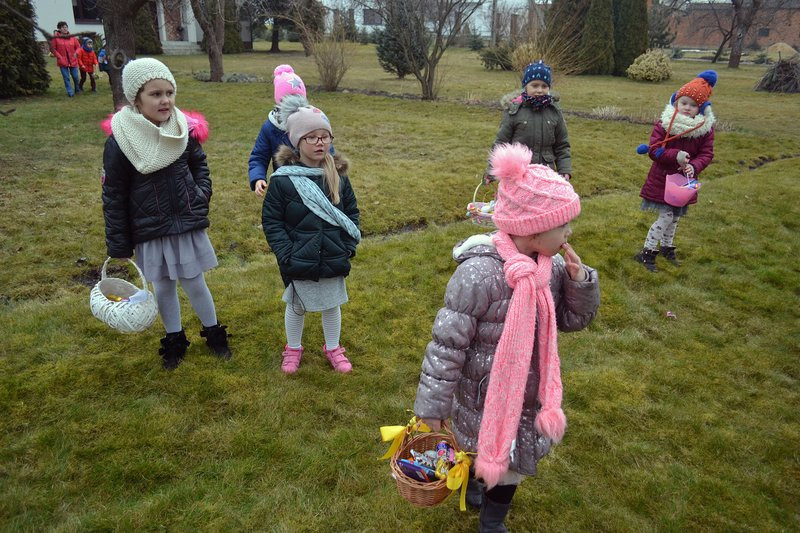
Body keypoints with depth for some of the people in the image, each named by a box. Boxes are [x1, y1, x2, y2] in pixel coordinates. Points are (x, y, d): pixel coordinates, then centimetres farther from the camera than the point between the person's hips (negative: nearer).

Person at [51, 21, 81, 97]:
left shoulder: (72, 37, 3)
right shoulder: (56, 37, -4)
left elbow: (78, 46, 12)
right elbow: (53, 49, -2)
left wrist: (76, 53, -7)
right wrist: (59, 56, -12)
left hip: (73, 60, 2)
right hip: (63, 61, -2)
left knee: (75, 76, 9)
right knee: (66, 78, -2)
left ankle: (77, 89, 31)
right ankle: (70, 92, 4)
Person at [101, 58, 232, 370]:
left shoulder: (185, 130, -7)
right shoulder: (120, 142, -14)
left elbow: (199, 164, 14)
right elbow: (113, 198, -8)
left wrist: (202, 193, -3)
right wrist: (119, 248, -5)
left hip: (188, 225, 1)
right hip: (150, 232, -1)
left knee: (194, 284, 10)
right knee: (163, 287, 13)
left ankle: (214, 334, 32)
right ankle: (174, 341, 34)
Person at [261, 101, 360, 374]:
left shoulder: (338, 176, -3)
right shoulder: (282, 180, -13)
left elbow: (352, 213, 5)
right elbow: (271, 221, -9)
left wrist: (349, 246, -3)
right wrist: (286, 255, -14)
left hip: (333, 260, 3)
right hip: (299, 262, -2)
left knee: (332, 305, 18)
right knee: (296, 307, 17)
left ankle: (333, 348, 40)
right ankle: (293, 348, 40)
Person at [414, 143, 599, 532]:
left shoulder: (552, 265, -9)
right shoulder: (479, 273, -30)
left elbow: (574, 320, 5)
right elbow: (447, 343, -23)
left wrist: (580, 280, -15)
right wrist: (432, 405, -15)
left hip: (528, 390, 7)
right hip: (483, 395, -7)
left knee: (513, 457, 25)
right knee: (481, 449, 15)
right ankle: (472, 481, 50)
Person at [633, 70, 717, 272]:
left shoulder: (705, 128, -3)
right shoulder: (664, 124, -13)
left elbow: (707, 153, -4)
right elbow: (654, 150, -17)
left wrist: (694, 166, -24)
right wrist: (676, 156, -31)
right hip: (663, 178, -4)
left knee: (675, 216, 17)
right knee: (666, 216, -8)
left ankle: (667, 248, 38)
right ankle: (647, 252, 4)